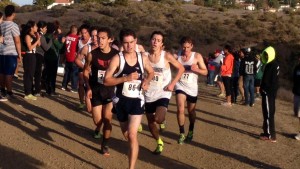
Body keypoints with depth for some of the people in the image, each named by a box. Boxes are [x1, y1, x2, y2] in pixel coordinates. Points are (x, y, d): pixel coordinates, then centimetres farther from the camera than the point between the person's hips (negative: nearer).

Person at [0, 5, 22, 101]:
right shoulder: (13, 25, -12)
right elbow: (17, 41, -13)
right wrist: (19, 54, -6)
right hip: (11, 53, -6)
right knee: (9, 74, -4)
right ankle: (9, 93, 0)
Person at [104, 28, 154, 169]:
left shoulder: (143, 58, -2)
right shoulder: (117, 59, -12)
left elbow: (151, 72, 17)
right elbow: (106, 81, -17)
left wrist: (147, 81, -5)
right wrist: (126, 78, -27)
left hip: (137, 101, 0)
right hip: (121, 101, 0)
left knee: (132, 135, -12)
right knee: (126, 135, 18)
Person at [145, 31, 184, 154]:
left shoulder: (166, 56, -10)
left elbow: (181, 68, -2)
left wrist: (172, 84, -9)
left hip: (163, 93, -3)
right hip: (149, 94, 3)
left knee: (158, 119, -23)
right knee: (150, 122, 12)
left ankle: (162, 116, 14)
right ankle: (159, 143, 36)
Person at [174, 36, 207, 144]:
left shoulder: (197, 56, -10)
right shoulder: (177, 55, -7)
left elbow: (205, 72, -8)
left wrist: (195, 69, -27)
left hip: (192, 88, 0)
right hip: (180, 86, 0)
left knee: (191, 111, 15)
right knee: (180, 109, -16)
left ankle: (191, 131, 38)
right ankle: (181, 133, -2)